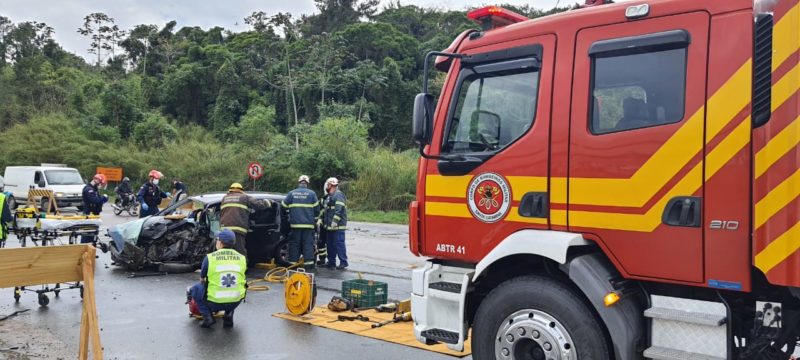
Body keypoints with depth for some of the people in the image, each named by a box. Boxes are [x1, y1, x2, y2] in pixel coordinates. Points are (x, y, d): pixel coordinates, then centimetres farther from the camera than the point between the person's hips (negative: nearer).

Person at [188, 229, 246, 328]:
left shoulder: (210, 258, -5)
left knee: (195, 289, 23)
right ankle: (228, 315, 16)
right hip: (235, 302, 2)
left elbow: (202, 280, 12)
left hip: (214, 304, -2)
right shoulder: (242, 258, 2)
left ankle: (207, 316, 6)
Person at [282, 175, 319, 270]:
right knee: (308, 244, 2)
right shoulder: (312, 193, 0)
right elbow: (316, 209, 3)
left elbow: (284, 207, 9)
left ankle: (292, 263, 9)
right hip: (308, 224, -1)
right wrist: (315, 219, 18)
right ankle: (308, 263, -1)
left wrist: (287, 217, 26)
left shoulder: (291, 193, 5)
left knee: (294, 244, 8)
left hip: (295, 224, 1)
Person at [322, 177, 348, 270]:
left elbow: (339, 210, -22)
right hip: (330, 226, 10)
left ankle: (343, 262, -5)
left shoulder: (338, 195, -12)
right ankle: (331, 262, 21)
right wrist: (323, 220, 23)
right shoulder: (330, 196, 21)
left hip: (338, 226, -10)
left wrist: (335, 221, -26)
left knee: (339, 243, -9)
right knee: (330, 244, 13)